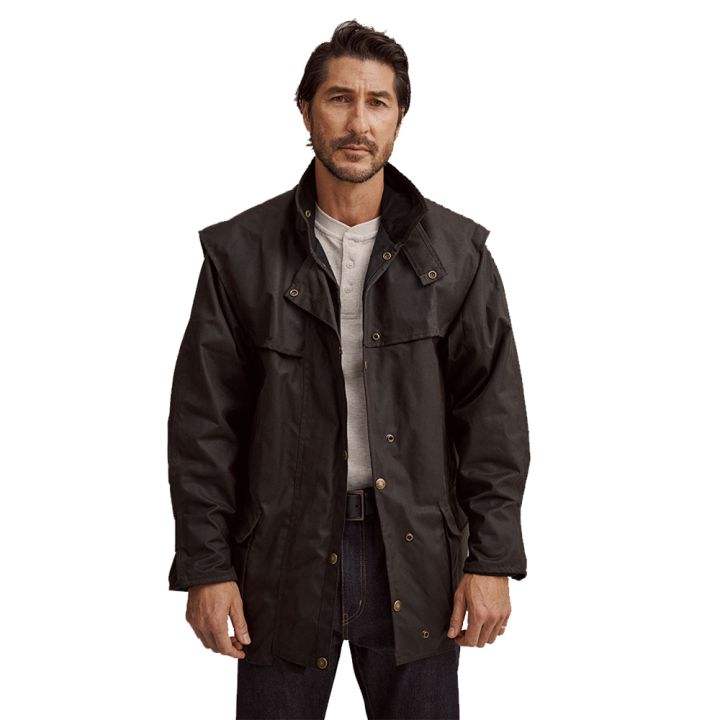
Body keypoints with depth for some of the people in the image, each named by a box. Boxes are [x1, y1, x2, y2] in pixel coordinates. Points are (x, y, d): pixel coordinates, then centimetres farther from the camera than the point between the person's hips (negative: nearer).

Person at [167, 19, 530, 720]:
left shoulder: (456, 252, 3)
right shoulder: (241, 252, 1)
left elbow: (494, 412, 2)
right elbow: (203, 420, 1)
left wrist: (492, 559, -3)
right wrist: (206, 566, -3)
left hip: (416, 558, 1)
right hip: (283, 557, 0)